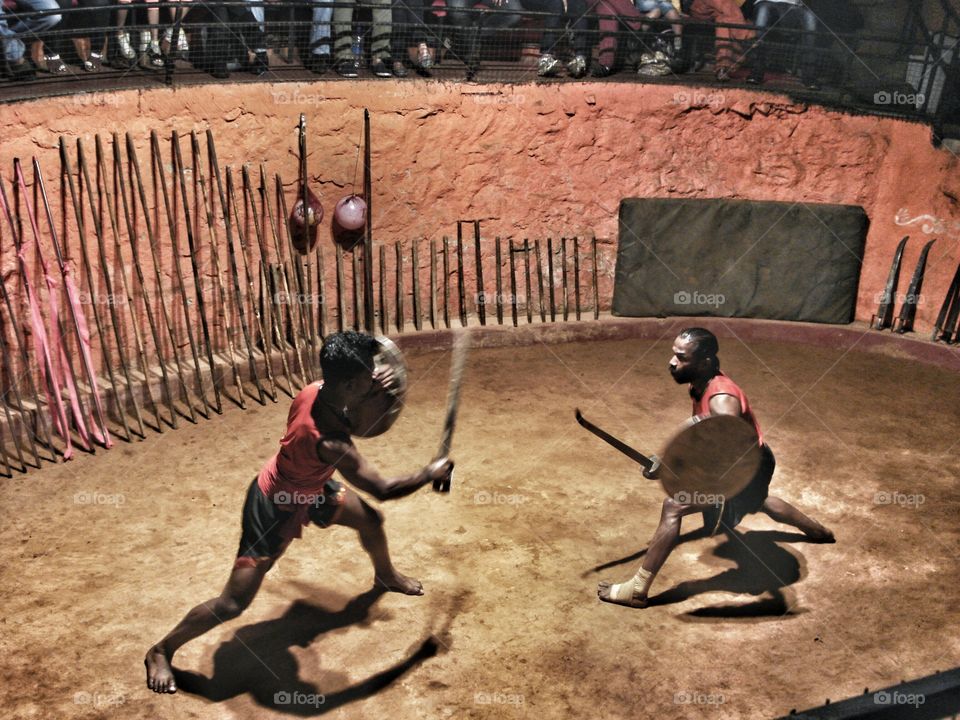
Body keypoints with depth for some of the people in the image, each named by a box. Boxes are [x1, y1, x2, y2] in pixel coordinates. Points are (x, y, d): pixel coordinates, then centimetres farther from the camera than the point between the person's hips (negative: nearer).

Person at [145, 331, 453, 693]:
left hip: (308, 486, 9)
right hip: (274, 507, -9)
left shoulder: (316, 391, -21)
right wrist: (431, 473, -15)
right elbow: (383, 490, -31)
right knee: (232, 604, -2)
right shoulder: (329, 442, -42)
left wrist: (372, 397, -16)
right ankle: (160, 652, 22)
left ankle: (386, 576, 56)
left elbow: (345, 424, 4)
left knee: (370, 520, 23)